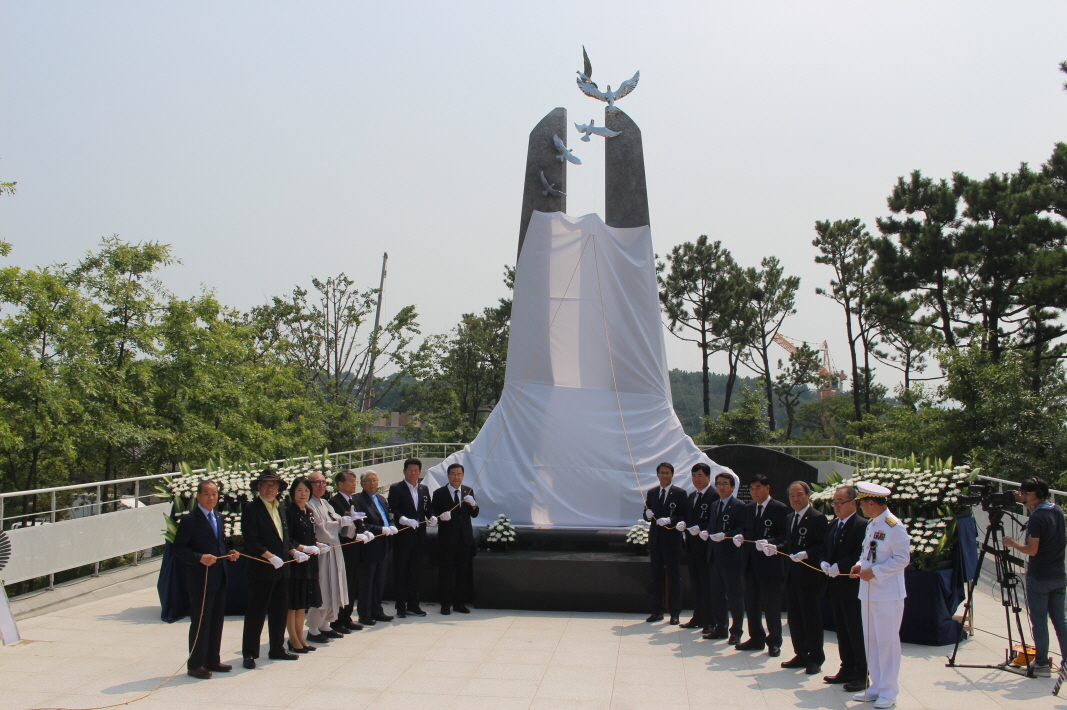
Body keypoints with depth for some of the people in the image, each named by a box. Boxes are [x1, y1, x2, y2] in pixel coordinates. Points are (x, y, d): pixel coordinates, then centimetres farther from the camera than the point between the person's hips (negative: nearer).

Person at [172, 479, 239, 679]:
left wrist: (229, 552, 4)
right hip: (200, 580, -8)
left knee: (217, 621, 15)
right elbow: (179, 549, -15)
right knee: (200, 623, 0)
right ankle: (195, 665, 12)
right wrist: (199, 558, -26)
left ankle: (212, 660, 26)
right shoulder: (190, 520, -12)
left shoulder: (218, 518, 13)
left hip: (219, 579, 8)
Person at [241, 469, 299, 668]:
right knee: (256, 612, 1)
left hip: (281, 568, 8)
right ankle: (249, 653, 11)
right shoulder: (251, 509, -11)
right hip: (261, 570, -8)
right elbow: (251, 541, -17)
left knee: (280, 610, 14)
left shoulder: (279, 508, 14)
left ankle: (277, 649, 26)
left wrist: (294, 551, 5)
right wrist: (271, 557, -23)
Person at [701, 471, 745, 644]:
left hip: (731, 557, -8)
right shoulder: (715, 505, 16)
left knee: (734, 595, 1)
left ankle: (736, 631, 10)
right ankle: (720, 628, 24)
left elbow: (742, 530, -15)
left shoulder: (739, 506, -8)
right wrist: (706, 532, 1)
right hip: (715, 556, 8)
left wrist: (725, 536, -27)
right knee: (717, 594, 13)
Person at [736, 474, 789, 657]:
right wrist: (741, 538, -4)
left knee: (771, 605, 2)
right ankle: (756, 639, 25)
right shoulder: (748, 508, 13)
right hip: (751, 563, 6)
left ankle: (774, 642, 14)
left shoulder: (780, 508, -7)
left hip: (770, 562, -6)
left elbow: (786, 536, -10)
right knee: (751, 603, 12)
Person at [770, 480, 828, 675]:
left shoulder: (817, 518, -11)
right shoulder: (790, 518, 15)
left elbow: (823, 546, -16)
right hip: (792, 575, 8)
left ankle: (815, 659, 12)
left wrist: (807, 554, -28)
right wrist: (775, 547, 6)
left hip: (810, 575, -8)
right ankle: (801, 655, 25)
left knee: (811, 617, 1)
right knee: (794, 617, 13)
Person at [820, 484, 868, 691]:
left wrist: (839, 567, -20)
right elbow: (826, 549, 18)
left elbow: (861, 554, -20)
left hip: (852, 587, -8)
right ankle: (847, 670, 25)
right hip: (835, 586, 9)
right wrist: (824, 562, -1)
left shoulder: (862, 525, -13)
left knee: (856, 631, -2)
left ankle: (861, 675, 8)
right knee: (842, 630, 15)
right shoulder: (833, 524, 14)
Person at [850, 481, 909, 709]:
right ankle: (876, 686, 22)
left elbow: (902, 558, -16)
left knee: (887, 641, 0)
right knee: (871, 641, 12)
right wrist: (861, 566, 4)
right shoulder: (871, 525, 13)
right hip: (868, 593, 9)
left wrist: (874, 572, -18)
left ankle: (888, 691, 10)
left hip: (887, 594, -9)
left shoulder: (894, 526, -14)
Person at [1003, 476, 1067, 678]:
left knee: (1039, 620, 2)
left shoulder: (1036, 518, -19)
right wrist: (1025, 504, 16)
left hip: (1039, 578, -7)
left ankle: (1042, 664, 8)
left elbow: (1032, 550, -18)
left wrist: (1011, 543, -4)